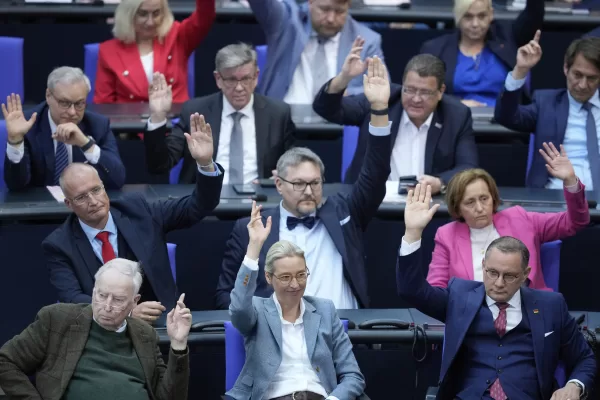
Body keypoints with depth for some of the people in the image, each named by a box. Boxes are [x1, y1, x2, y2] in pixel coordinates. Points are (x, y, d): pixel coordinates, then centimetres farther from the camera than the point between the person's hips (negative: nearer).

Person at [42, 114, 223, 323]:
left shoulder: (137, 210, 5)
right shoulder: (59, 245, -1)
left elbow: (198, 207, 6)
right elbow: (73, 299, -12)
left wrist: (205, 163, -13)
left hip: (161, 323, 2)